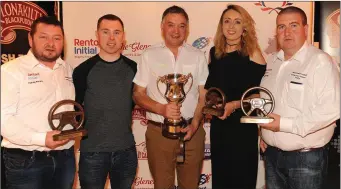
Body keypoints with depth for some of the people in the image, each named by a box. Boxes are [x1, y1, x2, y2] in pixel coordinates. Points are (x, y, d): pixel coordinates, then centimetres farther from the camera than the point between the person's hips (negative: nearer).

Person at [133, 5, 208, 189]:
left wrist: (195, 123, -10)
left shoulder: (198, 56, 4)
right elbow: (138, 94, 0)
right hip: (158, 131, -1)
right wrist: (162, 109, -17)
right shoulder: (149, 55, 0)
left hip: (191, 130, 1)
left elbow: (203, 95, 5)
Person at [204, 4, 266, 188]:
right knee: (219, 173, 14)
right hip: (218, 125, 4)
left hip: (243, 125, -4)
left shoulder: (252, 53, -8)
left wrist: (235, 105, -21)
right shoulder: (214, 53, 5)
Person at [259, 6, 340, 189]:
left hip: (306, 157, -6)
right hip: (272, 153, 6)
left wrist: (285, 124, -22)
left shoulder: (320, 61, -14)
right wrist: (263, 132, 7)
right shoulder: (272, 61, 8)